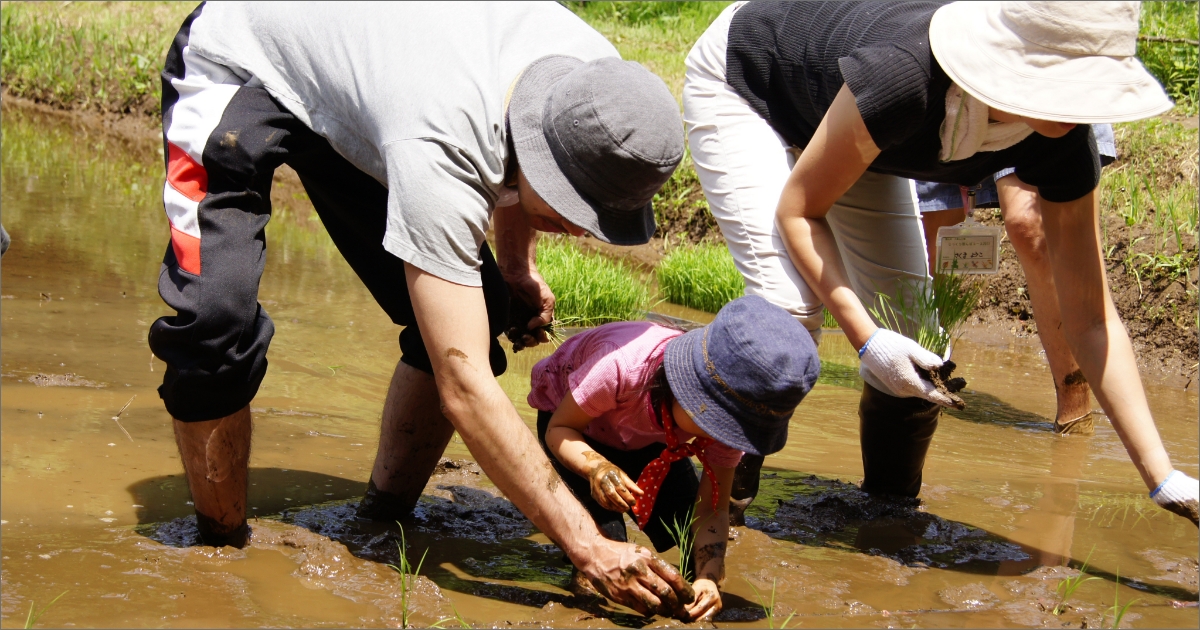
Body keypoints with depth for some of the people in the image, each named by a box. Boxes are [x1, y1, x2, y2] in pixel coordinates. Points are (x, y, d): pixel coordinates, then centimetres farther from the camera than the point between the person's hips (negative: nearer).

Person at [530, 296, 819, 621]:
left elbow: (711, 511, -21)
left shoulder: (727, 412, -30)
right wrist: (598, 468, -50)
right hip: (570, 415, -4)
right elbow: (559, 429, -29)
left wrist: (709, 577, -39)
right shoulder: (622, 368, -46)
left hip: (647, 440, 4)